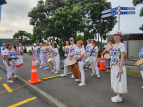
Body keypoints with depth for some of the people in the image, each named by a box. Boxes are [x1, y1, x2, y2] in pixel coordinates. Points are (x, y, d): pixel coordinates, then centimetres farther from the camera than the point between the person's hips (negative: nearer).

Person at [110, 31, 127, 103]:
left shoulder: (122, 45, -11)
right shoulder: (115, 45, 14)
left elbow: (122, 57, -19)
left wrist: (120, 67, -24)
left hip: (119, 66, -9)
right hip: (114, 66, 9)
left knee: (119, 81, 2)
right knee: (115, 81, 16)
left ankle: (119, 98, 16)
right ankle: (118, 96, 31)